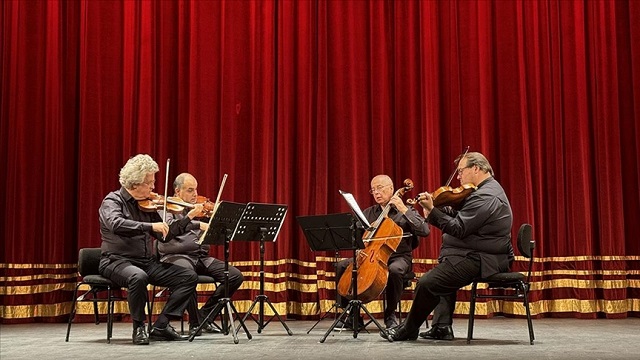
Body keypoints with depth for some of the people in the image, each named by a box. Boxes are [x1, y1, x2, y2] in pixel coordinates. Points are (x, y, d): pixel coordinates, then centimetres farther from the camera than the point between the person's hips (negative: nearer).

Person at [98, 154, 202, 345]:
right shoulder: (112, 201, -7)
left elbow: (165, 235, 13)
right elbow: (116, 224, -30)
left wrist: (189, 217, 5)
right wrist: (150, 226, -35)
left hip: (148, 262, 6)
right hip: (118, 261, -6)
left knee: (189, 277, -9)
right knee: (138, 277, -40)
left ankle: (161, 325, -6)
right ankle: (139, 327, -16)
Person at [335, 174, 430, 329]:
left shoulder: (406, 211, 1)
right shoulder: (368, 213, 12)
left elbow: (424, 231, -14)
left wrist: (404, 210, -17)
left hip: (399, 257, -4)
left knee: (394, 269, -39)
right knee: (342, 266, -17)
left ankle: (390, 314, -19)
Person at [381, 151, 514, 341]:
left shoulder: (485, 197, -20)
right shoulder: (488, 189, 15)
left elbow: (459, 229, -24)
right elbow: (459, 218, 12)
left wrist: (432, 210, -22)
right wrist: (432, 212, 0)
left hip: (480, 260, -12)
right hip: (479, 256, 12)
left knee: (426, 283, -17)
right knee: (442, 272, 32)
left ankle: (408, 330, 2)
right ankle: (442, 326, 21)